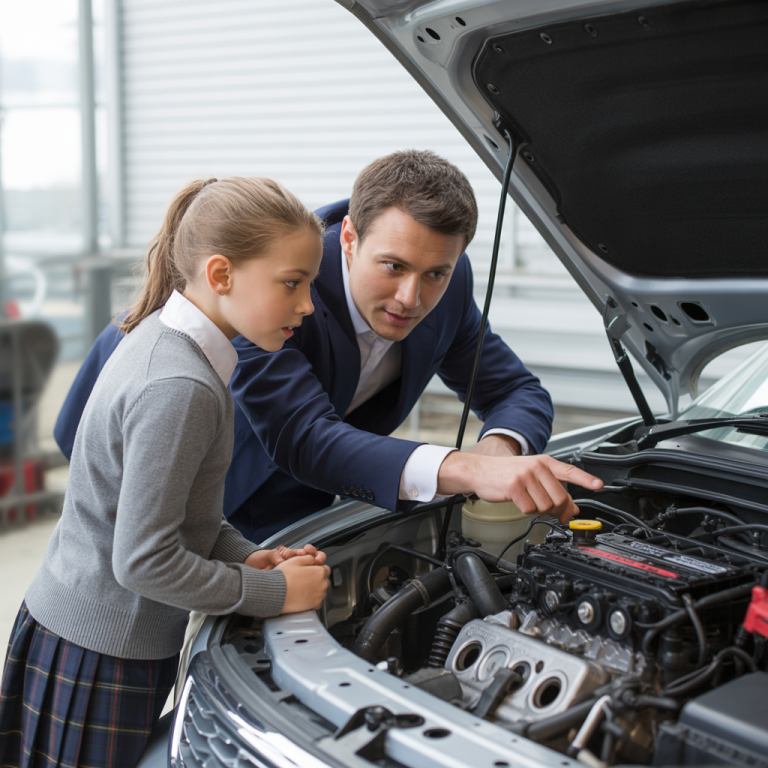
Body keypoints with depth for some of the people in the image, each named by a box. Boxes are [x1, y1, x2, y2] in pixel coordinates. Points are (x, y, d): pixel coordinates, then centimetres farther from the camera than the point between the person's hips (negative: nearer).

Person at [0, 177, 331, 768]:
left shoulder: (163, 337, 4)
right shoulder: (180, 389, -26)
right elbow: (144, 560, -24)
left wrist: (245, 557, 3)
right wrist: (273, 592, -15)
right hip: (99, 656, -9)